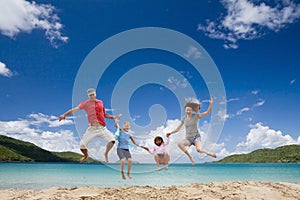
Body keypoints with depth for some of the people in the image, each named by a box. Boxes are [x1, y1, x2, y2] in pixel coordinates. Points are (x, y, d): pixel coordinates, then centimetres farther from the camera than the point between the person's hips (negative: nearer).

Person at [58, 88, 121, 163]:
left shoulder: (100, 102, 13)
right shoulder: (85, 103, 3)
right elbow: (75, 109, -7)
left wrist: (114, 117, 13)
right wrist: (64, 114, -19)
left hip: (102, 128, 2)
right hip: (92, 128, -1)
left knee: (112, 139, -15)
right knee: (82, 145, -3)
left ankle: (106, 154, 15)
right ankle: (86, 155, 34)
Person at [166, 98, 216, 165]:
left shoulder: (196, 116, -1)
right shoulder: (184, 118, 6)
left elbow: (207, 112, -8)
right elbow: (177, 129, 9)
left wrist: (211, 104, -19)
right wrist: (170, 133, -3)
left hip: (196, 137, -2)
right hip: (188, 139, 3)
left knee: (198, 150, -32)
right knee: (180, 144, -31)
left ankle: (208, 153, 3)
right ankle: (190, 157, -12)